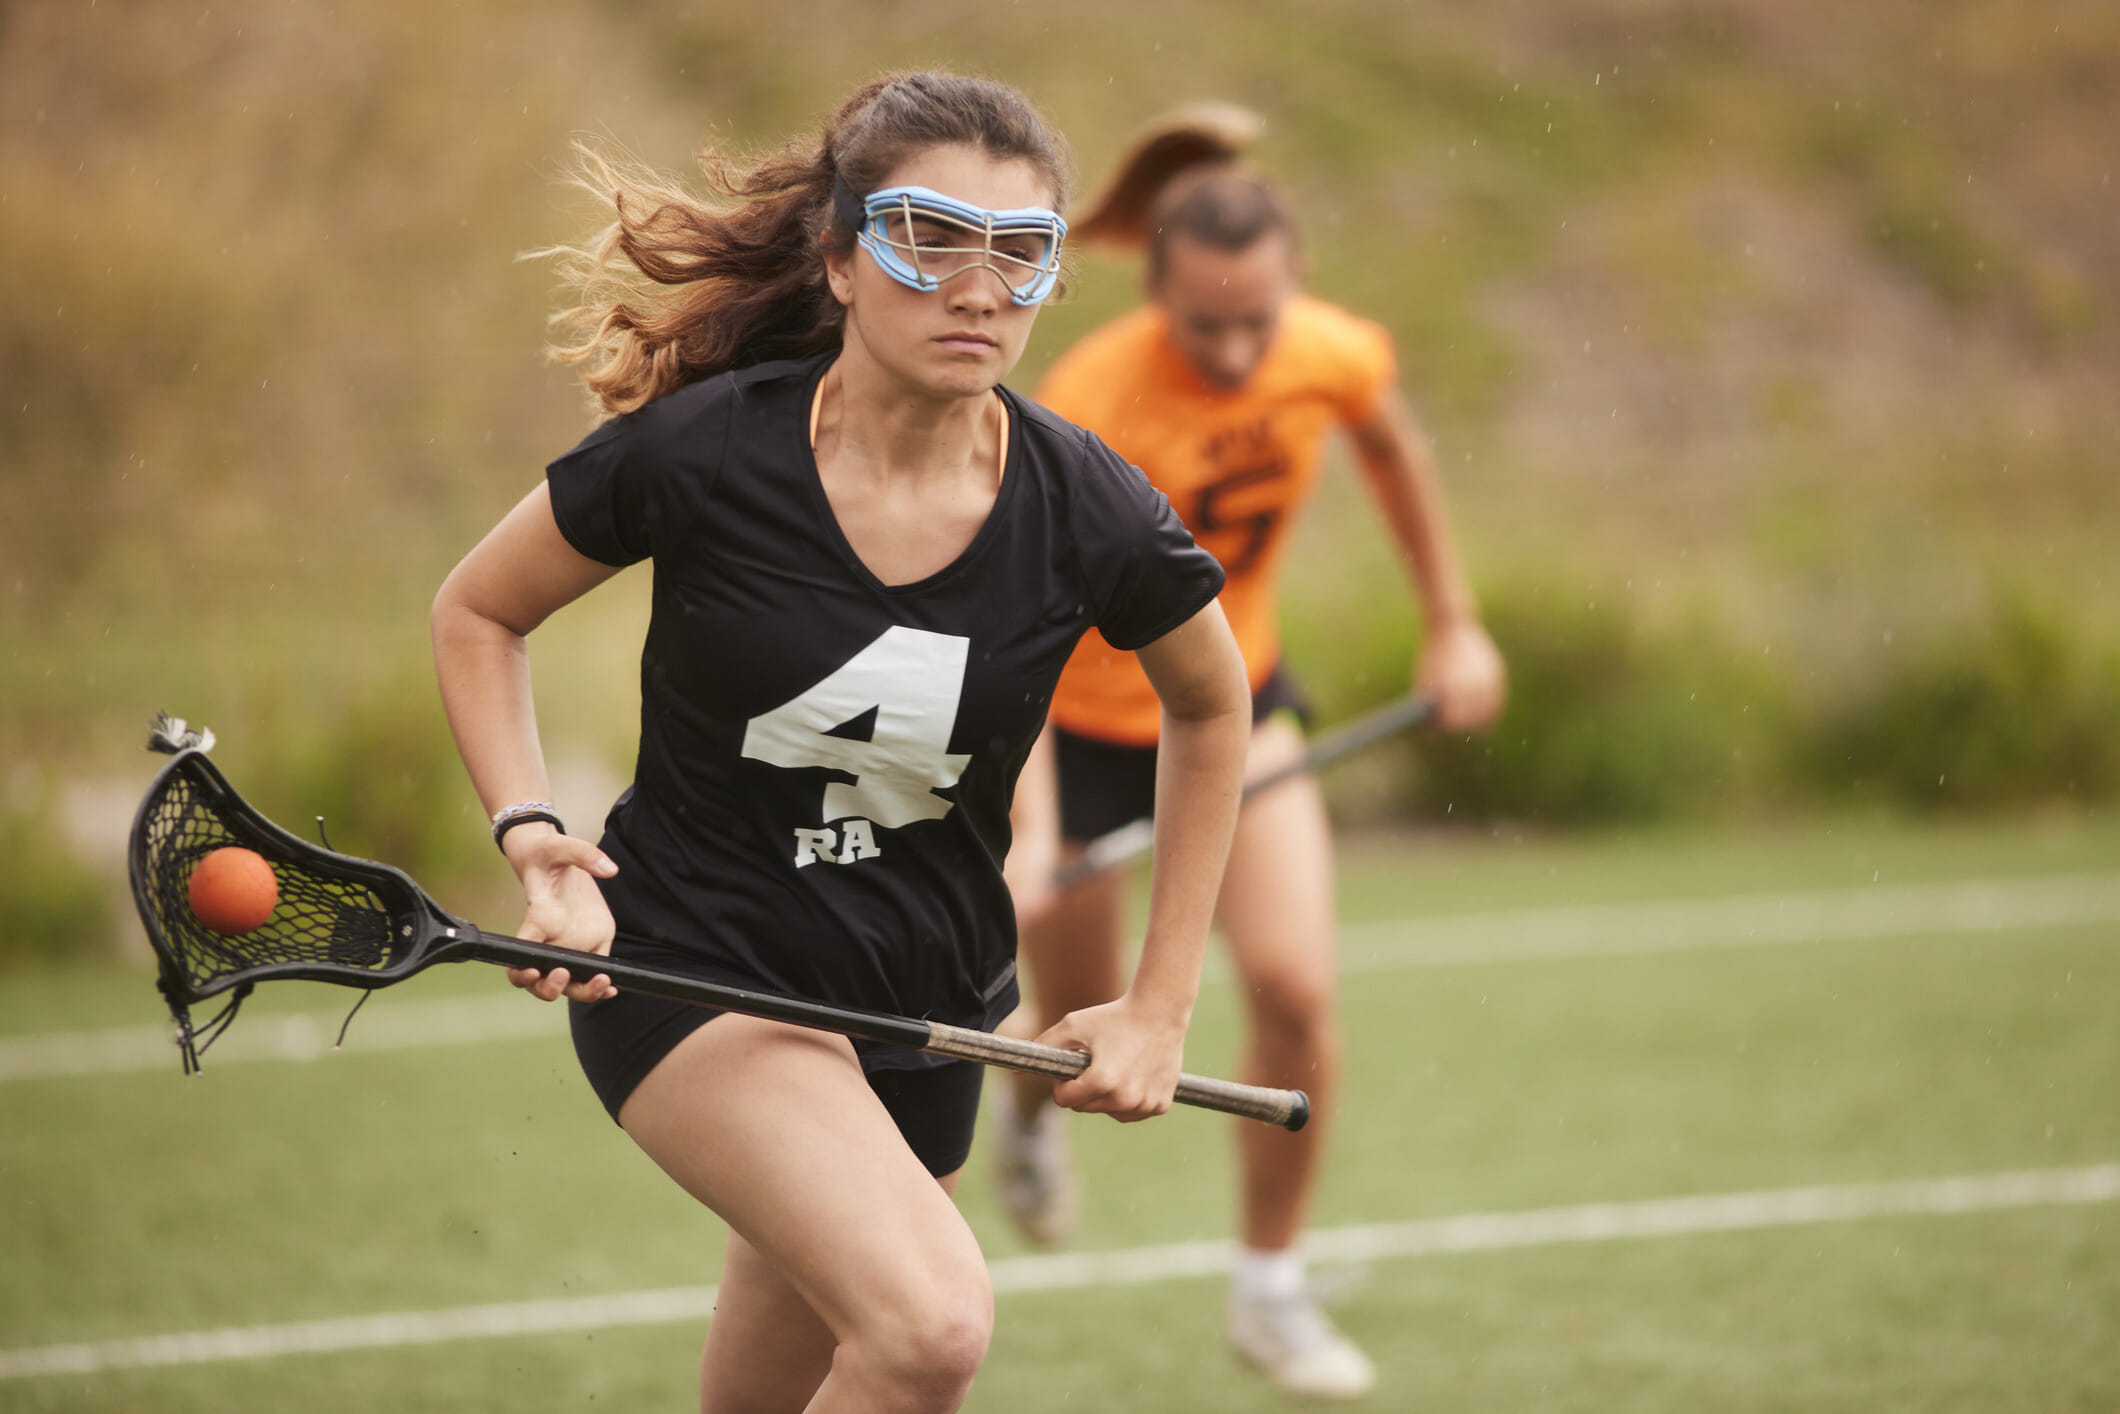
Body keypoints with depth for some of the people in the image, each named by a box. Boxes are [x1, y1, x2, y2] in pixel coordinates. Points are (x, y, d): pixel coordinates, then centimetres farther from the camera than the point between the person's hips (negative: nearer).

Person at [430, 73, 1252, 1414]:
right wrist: (535, 840, -14)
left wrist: (1161, 1008, 9)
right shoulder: (698, 452, -17)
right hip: (691, 967, -4)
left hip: (929, 998, 4)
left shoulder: (1086, 510, -10)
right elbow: (477, 613, 1)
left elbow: (1211, 706, 11)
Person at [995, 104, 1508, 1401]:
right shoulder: (1089, 409, -34)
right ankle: (1033, 1113, 53)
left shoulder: (1334, 359, -19)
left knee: (1296, 989, -12)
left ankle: (1271, 1291, 8)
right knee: (1088, 1028, 12)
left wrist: (1454, 625, 10)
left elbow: (1390, 445, 6)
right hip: (1078, 718, -3)